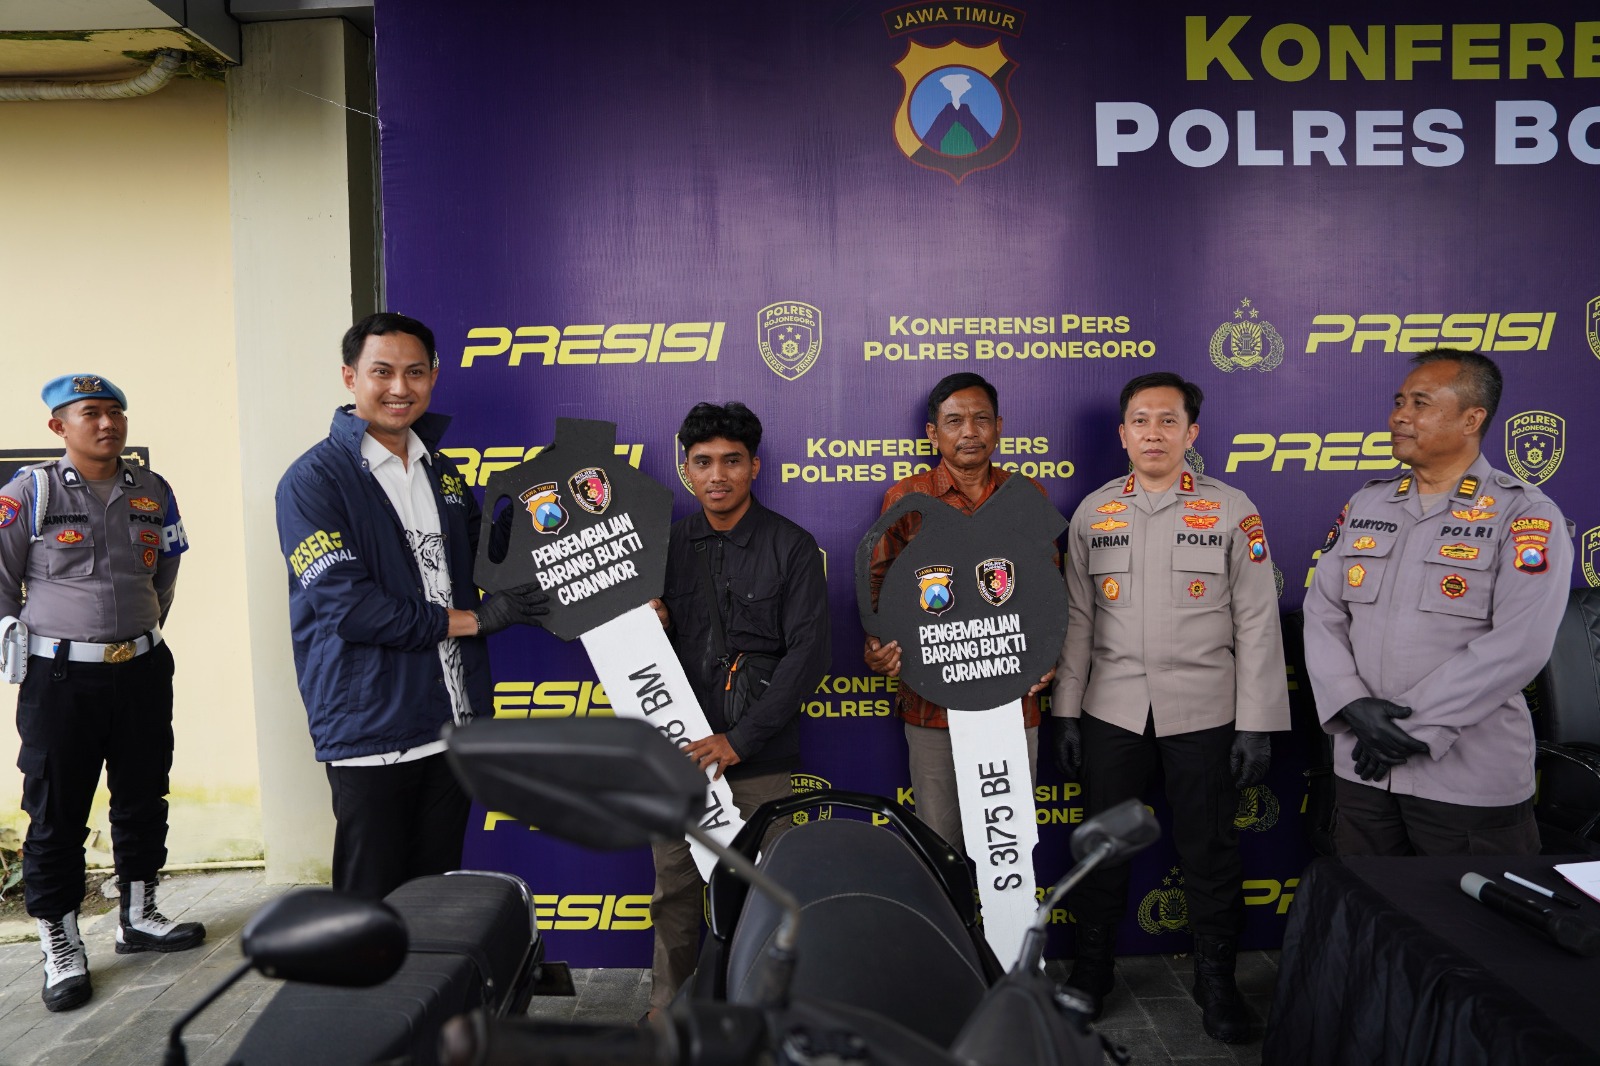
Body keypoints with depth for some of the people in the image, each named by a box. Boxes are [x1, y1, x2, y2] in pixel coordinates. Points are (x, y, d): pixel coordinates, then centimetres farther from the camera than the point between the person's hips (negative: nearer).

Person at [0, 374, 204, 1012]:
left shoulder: (153, 491, 7)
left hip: (142, 670, 4)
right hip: (60, 676, -4)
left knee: (144, 798, 13)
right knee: (57, 814, 3)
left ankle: (136, 917, 30)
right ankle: (61, 947, 17)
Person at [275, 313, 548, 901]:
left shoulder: (442, 472, 13)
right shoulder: (314, 481, -9)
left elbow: (477, 564, 23)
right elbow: (347, 605, -18)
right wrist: (466, 620, -14)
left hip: (453, 723, 6)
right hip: (371, 732, -6)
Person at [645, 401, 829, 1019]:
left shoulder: (791, 547, -3)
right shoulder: (667, 544, 8)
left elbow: (808, 652, -11)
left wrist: (741, 738, -17)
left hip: (759, 757, -3)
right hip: (677, 749, 3)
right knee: (674, 886, 12)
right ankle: (667, 1005, 31)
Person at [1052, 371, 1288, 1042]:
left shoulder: (1232, 510, -1)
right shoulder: (1093, 512, 5)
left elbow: (1257, 623, -2)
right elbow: (1077, 619, 7)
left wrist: (1257, 724, -6)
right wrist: (1066, 711, 4)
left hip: (1204, 714, -2)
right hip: (1111, 710, 2)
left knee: (1209, 853, 8)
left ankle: (1216, 980, 28)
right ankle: (1091, 970, 29)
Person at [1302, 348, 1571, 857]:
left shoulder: (1525, 517, -7)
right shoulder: (1364, 505, 8)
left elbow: (1517, 645, -18)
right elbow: (1322, 612, 3)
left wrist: (1414, 726, -18)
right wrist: (1351, 704, -12)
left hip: (1472, 781, -4)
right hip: (1362, 770, 5)